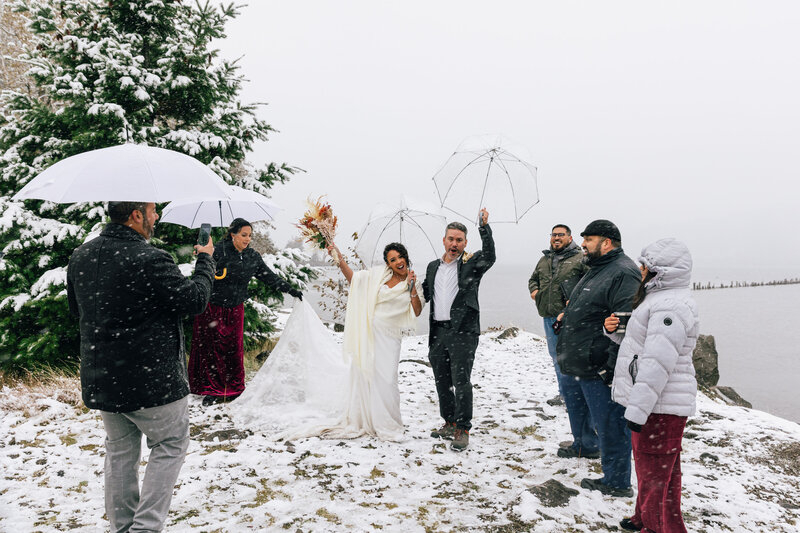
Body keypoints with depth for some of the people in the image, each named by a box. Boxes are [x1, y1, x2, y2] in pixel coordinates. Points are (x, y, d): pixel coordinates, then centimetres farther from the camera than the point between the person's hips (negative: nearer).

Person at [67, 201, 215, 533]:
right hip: (150, 381, -7)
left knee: (120, 451, 21)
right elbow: (194, 299, -14)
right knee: (170, 446, 12)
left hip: (99, 380, 7)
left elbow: (76, 308, 16)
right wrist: (205, 260, 0)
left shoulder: (80, 257, 2)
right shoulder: (149, 260, -23)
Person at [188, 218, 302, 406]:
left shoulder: (253, 257, 5)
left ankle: (234, 389, 20)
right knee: (212, 347, 2)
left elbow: (270, 277, 9)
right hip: (212, 308, -4)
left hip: (235, 310, 4)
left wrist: (291, 290, 5)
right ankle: (212, 390, 13)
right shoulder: (219, 250, -10)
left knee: (234, 349, 7)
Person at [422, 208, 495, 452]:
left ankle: (462, 430, 3)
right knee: (442, 381, 14)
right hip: (438, 331, 6)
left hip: (463, 331, -6)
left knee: (461, 381, -7)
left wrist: (484, 227, -30)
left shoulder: (471, 264, -1)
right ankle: (449, 424, 28)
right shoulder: (433, 267, 16)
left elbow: (489, 256, -22)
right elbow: (424, 295, 24)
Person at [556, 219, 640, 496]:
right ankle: (581, 447, 53)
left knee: (609, 425, -1)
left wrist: (613, 367, -27)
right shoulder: (595, 270, 16)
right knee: (575, 408, 29)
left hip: (599, 370, -11)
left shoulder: (623, 273, -19)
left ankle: (617, 482, 12)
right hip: (576, 365, 11)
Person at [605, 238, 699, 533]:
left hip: (660, 408, -11)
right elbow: (641, 343, 24)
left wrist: (638, 408, -26)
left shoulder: (670, 305, -21)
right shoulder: (661, 299, 14)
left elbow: (657, 363, -26)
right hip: (656, 404, 11)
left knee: (655, 474, 1)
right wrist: (615, 330, 5)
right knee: (648, 467, 23)